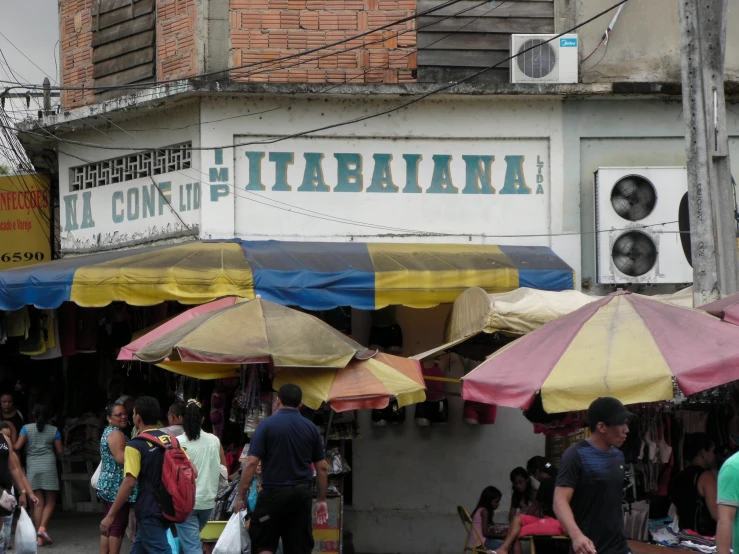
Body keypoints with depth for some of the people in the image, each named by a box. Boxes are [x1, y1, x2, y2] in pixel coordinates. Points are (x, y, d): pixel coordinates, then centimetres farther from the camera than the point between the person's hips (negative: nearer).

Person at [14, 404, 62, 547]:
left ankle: (40, 537, 0)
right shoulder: (54, 430, 3)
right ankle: (42, 528, -16)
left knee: (38, 503, 4)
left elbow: (17, 447, -6)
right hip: (48, 466, -1)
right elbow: (60, 450, 6)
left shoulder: (27, 428, 2)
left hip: (32, 467, 1)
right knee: (50, 502, 7)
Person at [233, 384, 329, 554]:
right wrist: (322, 500, 16)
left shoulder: (267, 425, -6)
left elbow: (251, 463, -11)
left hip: (273, 492, -3)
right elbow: (322, 467, 7)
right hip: (302, 493, 3)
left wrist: (240, 497, -6)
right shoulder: (311, 428, 6)